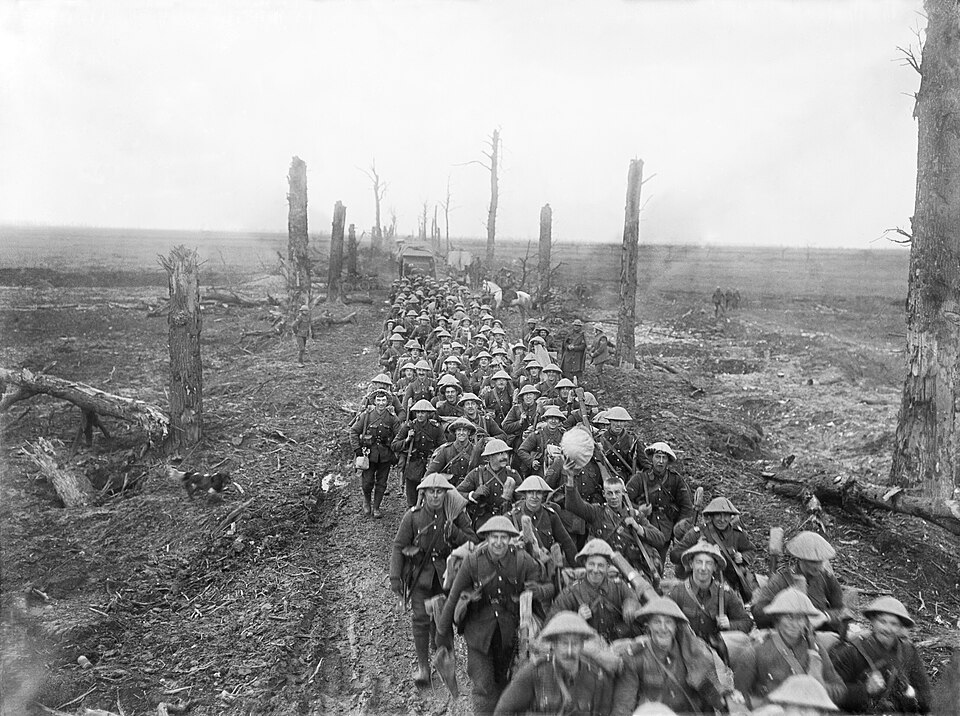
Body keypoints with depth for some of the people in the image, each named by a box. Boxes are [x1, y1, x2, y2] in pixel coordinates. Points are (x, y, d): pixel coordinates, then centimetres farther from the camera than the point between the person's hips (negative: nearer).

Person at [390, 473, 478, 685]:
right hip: (419, 572, -1)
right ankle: (422, 666, 7)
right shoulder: (412, 516, -7)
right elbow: (399, 547, -2)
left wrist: (454, 533, -18)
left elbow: (474, 542, -2)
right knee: (420, 617, -5)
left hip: (447, 573, 1)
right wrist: (395, 576, -6)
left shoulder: (455, 514, -4)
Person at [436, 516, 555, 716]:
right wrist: (443, 633, -1)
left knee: (500, 681, 20)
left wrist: (539, 590, -36)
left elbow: (549, 586, -10)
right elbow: (454, 598, -9)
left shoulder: (523, 560, -17)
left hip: (508, 631, 2)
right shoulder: (473, 561, -19)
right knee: (483, 687, -4)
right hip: (479, 630, -2)